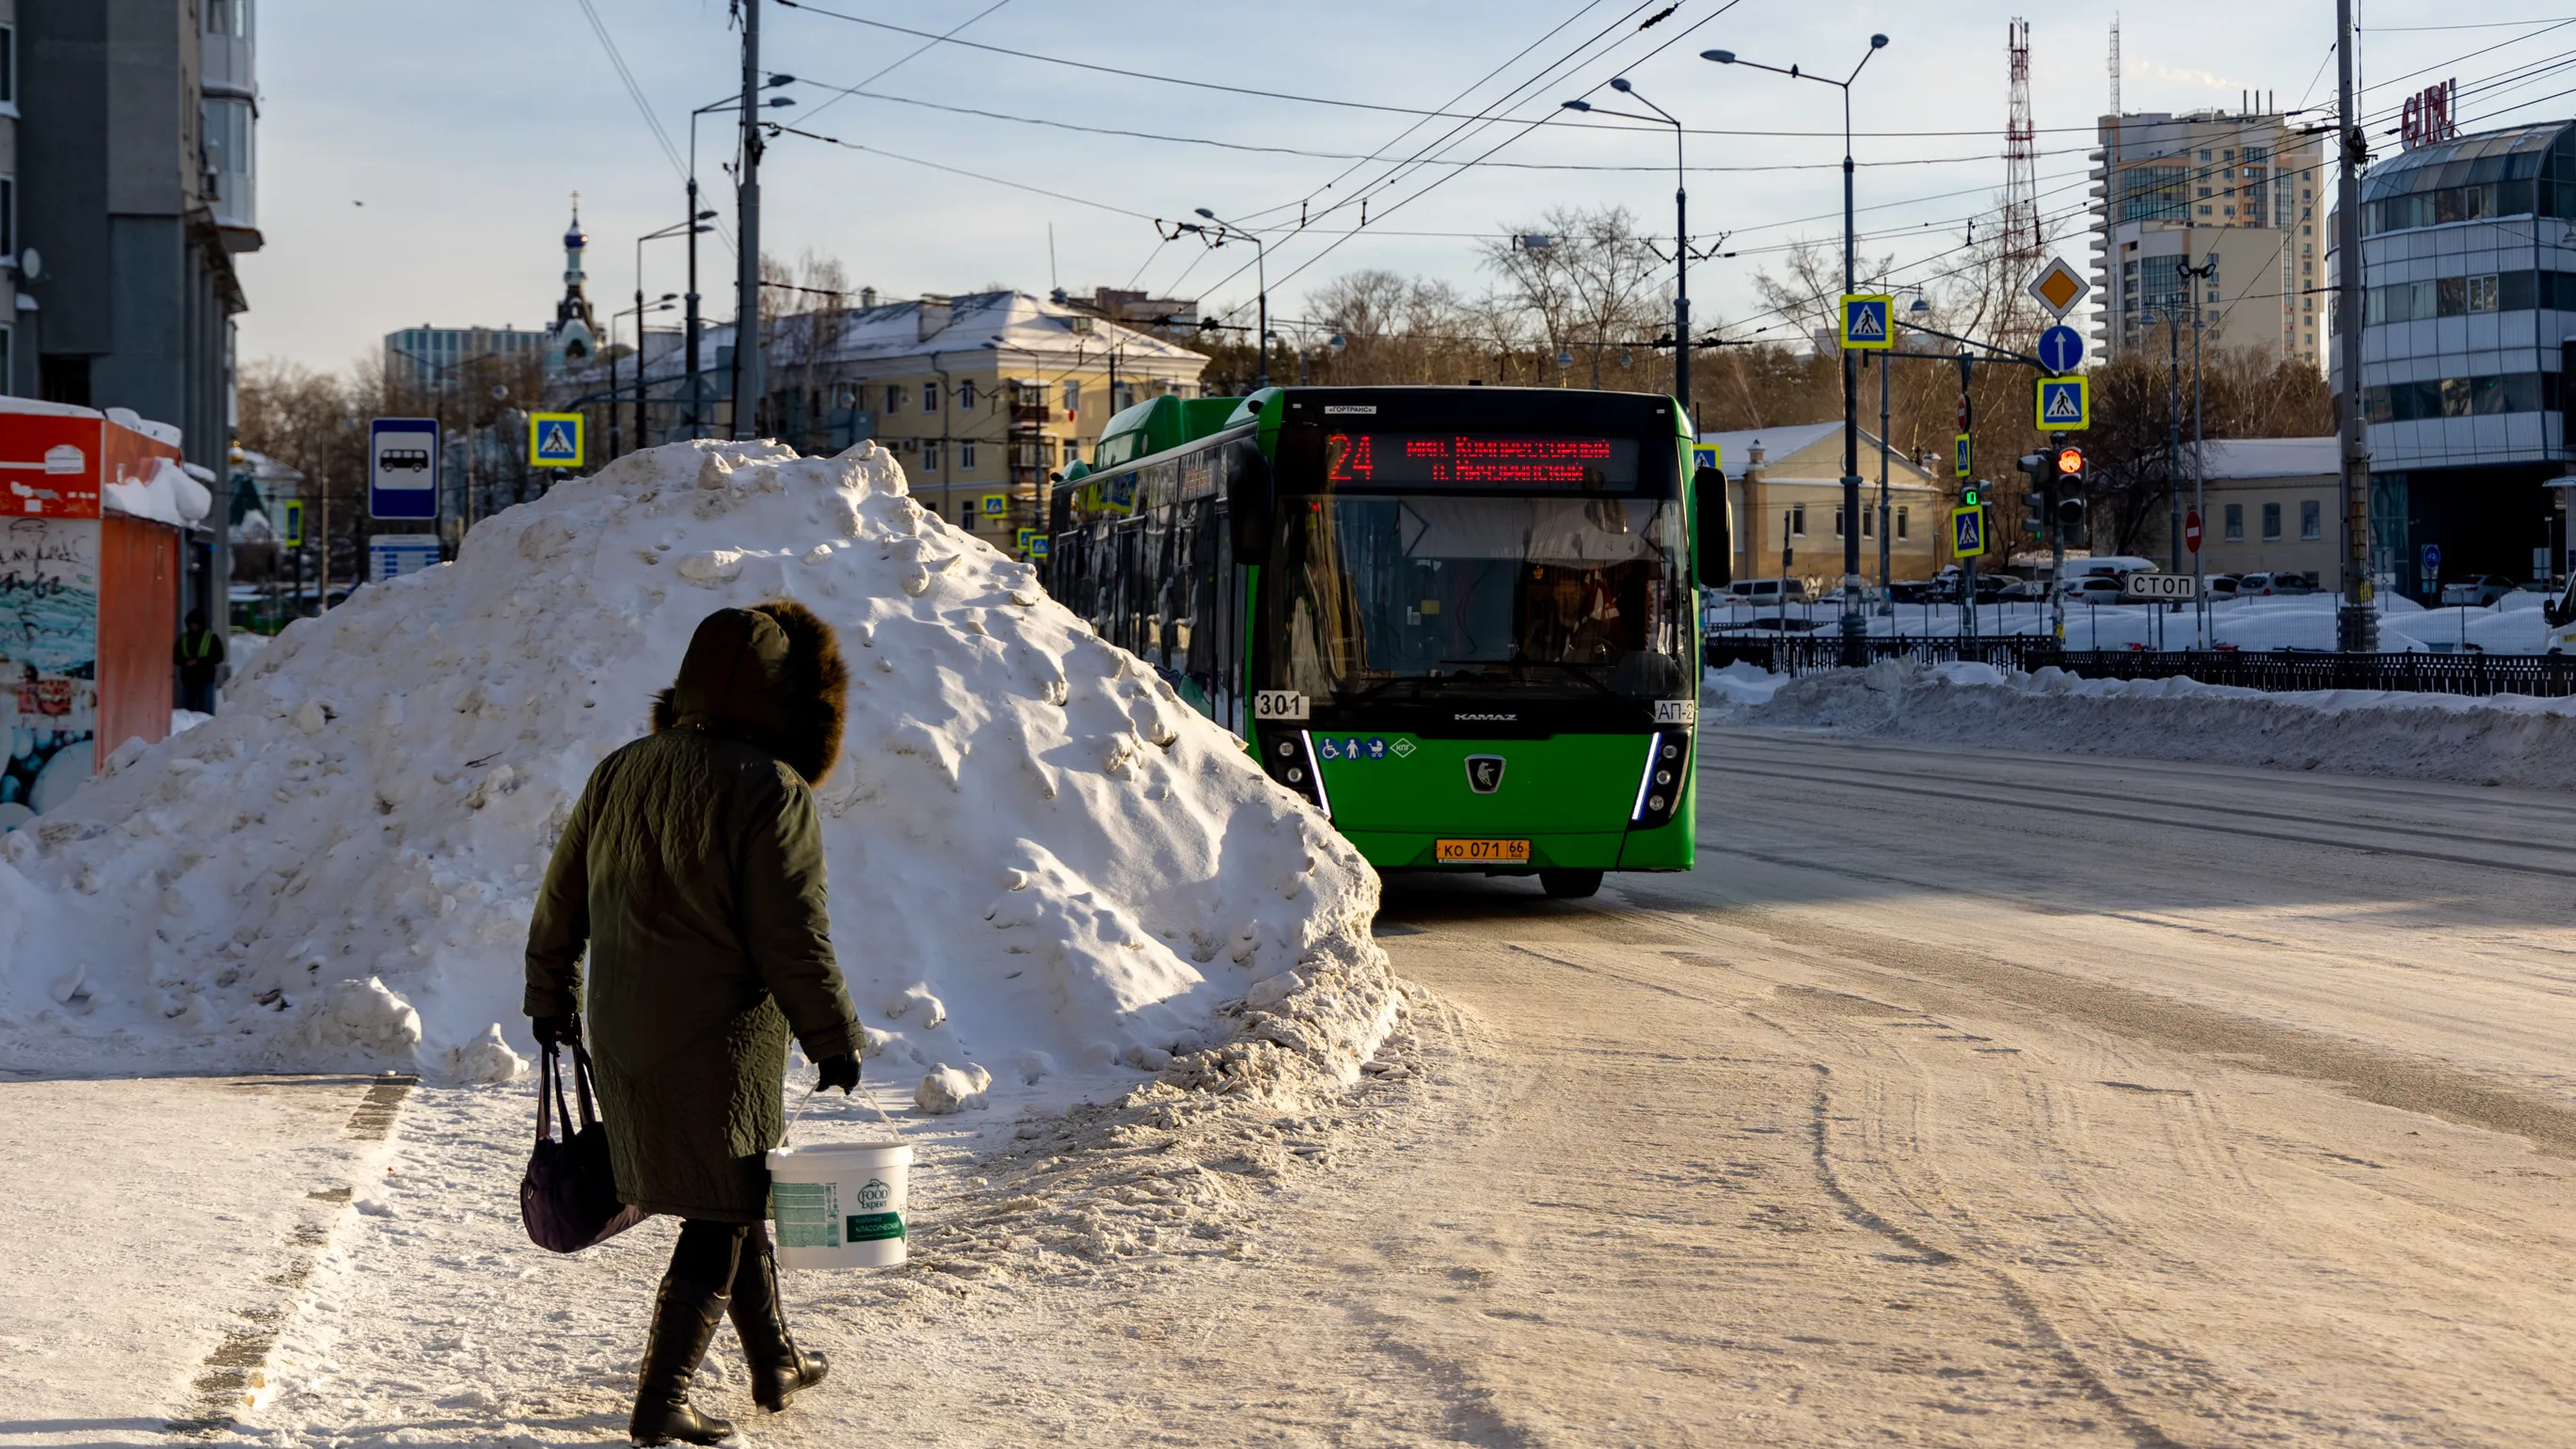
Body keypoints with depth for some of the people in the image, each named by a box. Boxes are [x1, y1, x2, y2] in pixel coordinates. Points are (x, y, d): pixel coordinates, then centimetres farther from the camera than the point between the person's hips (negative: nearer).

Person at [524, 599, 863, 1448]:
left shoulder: (620, 774, 5)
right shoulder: (770, 792, -17)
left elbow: (559, 904, 13)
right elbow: (795, 943, -16)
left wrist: (551, 999, 26)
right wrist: (836, 1043, -4)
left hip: (624, 1041, 8)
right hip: (720, 1051, -8)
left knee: (734, 1204, 22)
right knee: (718, 1226, 4)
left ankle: (776, 1365, 35)